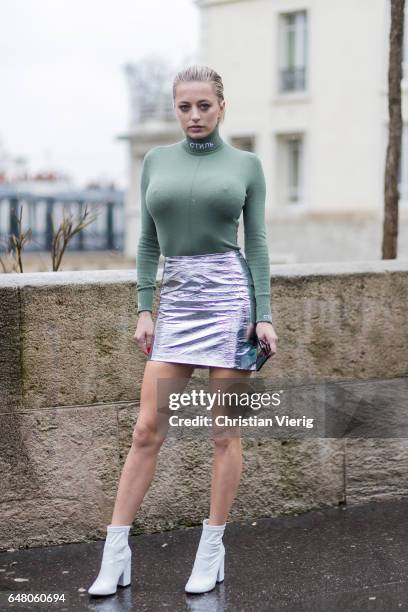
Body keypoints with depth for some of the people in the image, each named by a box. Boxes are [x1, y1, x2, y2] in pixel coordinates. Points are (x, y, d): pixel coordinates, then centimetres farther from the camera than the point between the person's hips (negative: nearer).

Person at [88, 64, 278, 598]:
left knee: (225, 432, 3)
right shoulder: (156, 161, 10)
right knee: (147, 431, 0)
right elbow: (149, 242, 11)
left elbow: (256, 243, 3)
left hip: (230, 297, -2)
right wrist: (144, 310, 4)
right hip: (175, 300, 2)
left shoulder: (246, 164, 4)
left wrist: (264, 315, -5)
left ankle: (212, 549, 15)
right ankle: (116, 552, 7)